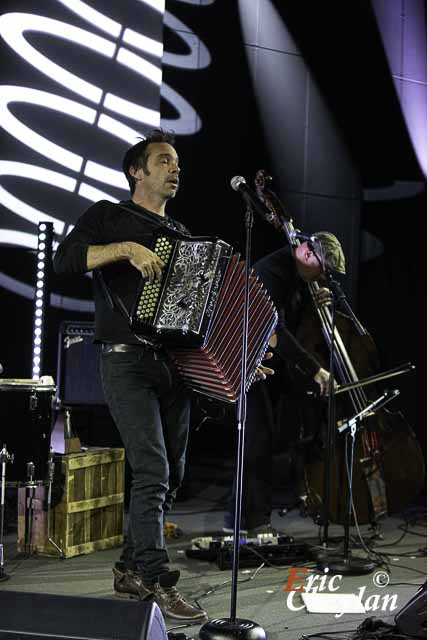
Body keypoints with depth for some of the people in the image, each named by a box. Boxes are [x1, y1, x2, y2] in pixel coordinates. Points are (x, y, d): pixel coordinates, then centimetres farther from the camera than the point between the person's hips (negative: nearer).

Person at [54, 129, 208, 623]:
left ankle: (131, 570, 20)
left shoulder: (181, 236, 23)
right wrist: (126, 248, -22)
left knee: (171, 474, 7)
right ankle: (158, 583, -14)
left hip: (175, 364, 7)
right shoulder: (109, 217, 5)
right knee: (152, 469, -17)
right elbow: (64, 259, -12)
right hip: (127, 362, -7)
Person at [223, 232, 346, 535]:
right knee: (261, 435, -13)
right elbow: (275, 331, -33)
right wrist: (315, 368, -36)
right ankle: (252, 518, -6)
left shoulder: (298, 274, 6)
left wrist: (317, 298, -1)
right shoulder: (272, 271, -24)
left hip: (277, 361, 9)